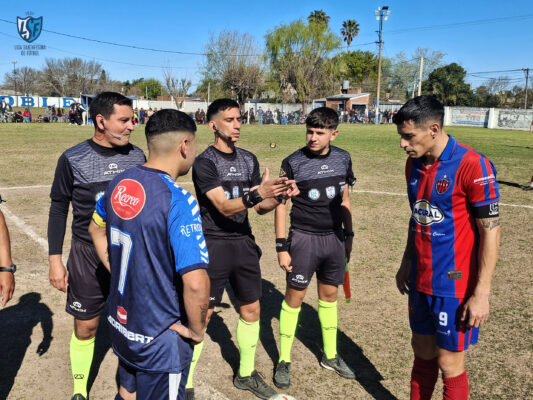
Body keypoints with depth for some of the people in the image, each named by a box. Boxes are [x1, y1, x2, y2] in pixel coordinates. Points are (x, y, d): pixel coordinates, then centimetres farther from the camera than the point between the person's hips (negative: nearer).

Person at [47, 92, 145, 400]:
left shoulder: (137, 156, -1)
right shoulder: (73, 159, -9)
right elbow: (59, 210, -1)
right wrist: (55, 259, -4)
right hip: (88, 254, -2)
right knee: (85, 326, 8)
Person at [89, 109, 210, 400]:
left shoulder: (119, 183, -4)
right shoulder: (178, 201, -27)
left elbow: (96, 230, 15)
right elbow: (195, 283, -32)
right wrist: (196, 329, -15)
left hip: (121, 323, 7)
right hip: (160, 338, -6)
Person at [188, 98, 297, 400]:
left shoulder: (249, 159, 6)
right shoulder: (205, 163, -13)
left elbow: (260, 207, 8)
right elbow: (225, 208, -22)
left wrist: (280, 195, -11)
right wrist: (257, 193, -37)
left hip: (244, 243, 6)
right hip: (214, 246, -6)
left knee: (252, 309, 14)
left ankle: (246, 374, 34)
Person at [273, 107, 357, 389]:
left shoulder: (343, 159, 2)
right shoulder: (293, 163, -11)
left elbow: (344, 200, 12)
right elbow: (281, 205, -8)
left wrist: (348, 235, 12)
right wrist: (282, 246, -10)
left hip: (335, 238, 4)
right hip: (304, 238, -4)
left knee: (329, 295, 15)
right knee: (294, 297, 1)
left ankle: (330, 356, 32)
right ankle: (284, 361, 19)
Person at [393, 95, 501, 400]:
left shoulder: (473, 166, -18)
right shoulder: (414, 163, 4)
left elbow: (491, 231, -15)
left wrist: (481, 294, -16)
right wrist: (406, 264, 17)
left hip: (455, 285, -6)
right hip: (420, 281, 6)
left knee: (449, 364, 7)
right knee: (423, 353, 17)